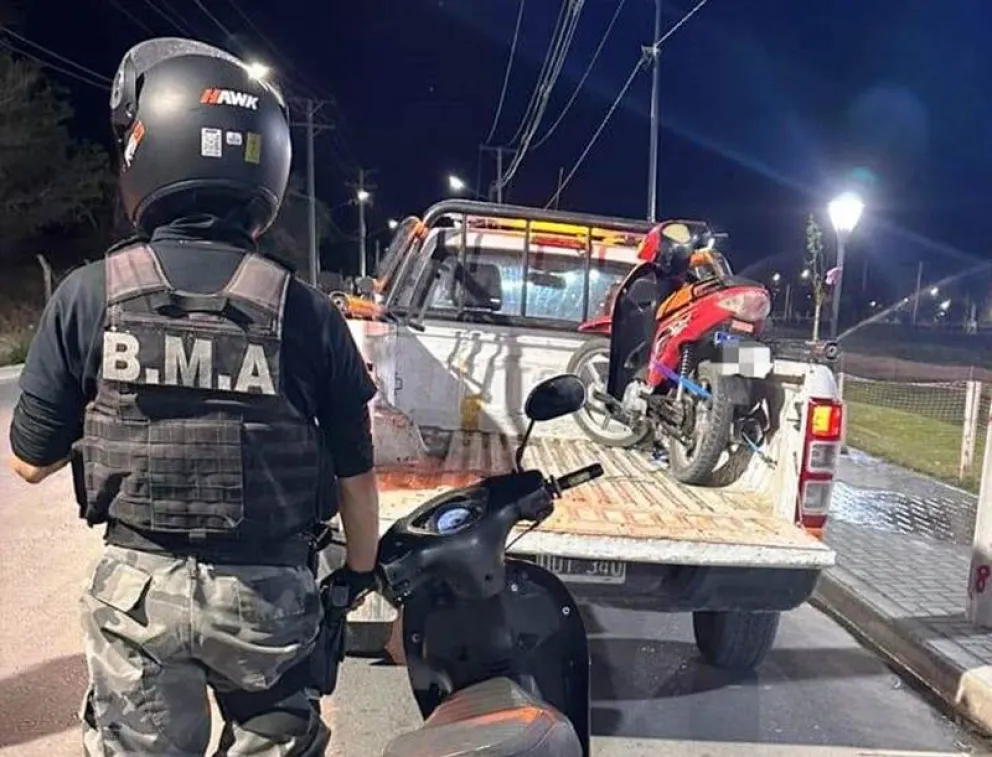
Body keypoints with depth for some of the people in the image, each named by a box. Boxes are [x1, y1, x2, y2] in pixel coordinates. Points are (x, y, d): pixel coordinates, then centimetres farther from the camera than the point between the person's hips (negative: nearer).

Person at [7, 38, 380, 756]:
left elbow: (32, 460, 0)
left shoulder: (87, 295, -11)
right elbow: (356, 476, -5)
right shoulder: (306, 311, -12)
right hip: (266, 590, 0)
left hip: (137, 588, 1)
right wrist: (360, 571, 12)